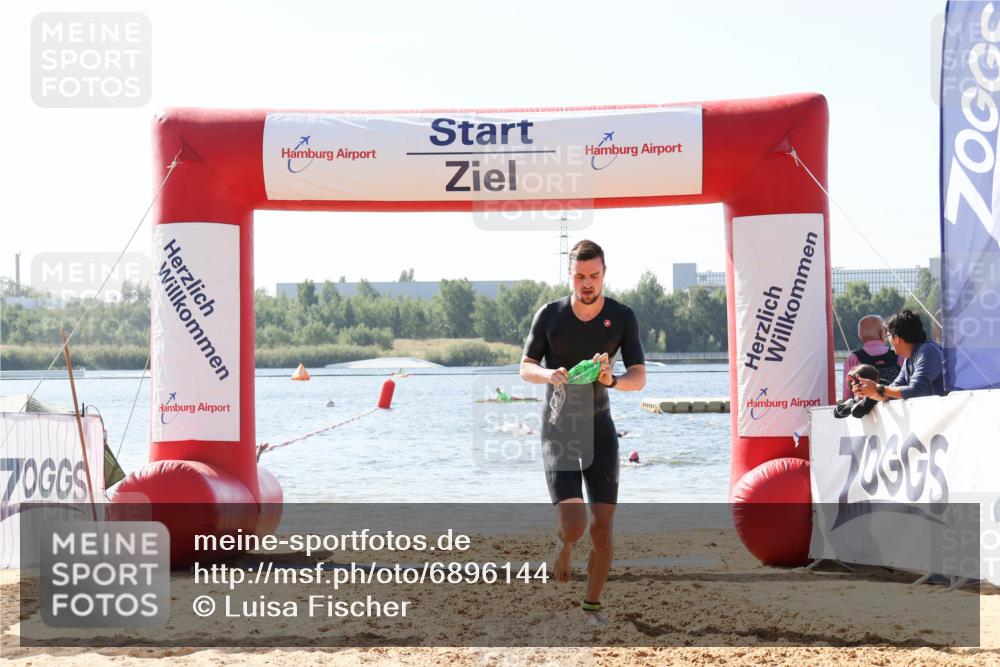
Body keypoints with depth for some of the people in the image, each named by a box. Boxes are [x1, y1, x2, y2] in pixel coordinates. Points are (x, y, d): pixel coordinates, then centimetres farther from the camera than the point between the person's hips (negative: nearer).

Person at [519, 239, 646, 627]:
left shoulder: (622, 317, -5)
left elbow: (639, 378, -6)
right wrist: (549, 374, -21)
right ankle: (563, 545, 20)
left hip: (599, 428, 1)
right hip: (558, 429, -1)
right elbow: (525, 368, 2)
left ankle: (592, 605, 16)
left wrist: (611, 380, -28)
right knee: (574, 525, -16)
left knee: (602, 528, -2)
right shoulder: (549, 315, -5)